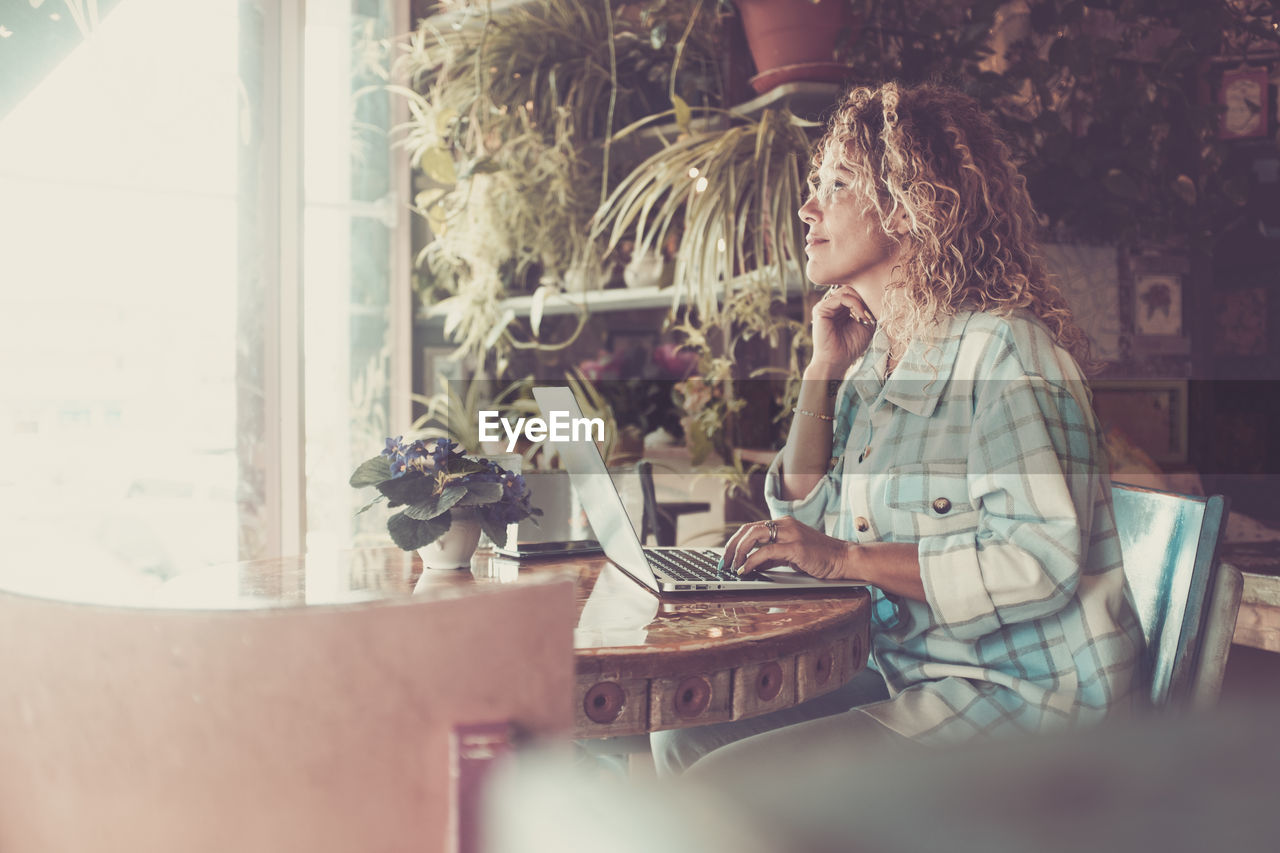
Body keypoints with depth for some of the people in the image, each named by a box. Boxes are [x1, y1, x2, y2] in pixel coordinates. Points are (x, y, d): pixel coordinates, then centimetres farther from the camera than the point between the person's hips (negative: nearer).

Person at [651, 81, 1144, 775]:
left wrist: (848, 558, -23)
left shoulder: (1003, 348, -16)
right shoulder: (876, 357, 10)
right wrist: (823, 372, 2)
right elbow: (807, 523, 10)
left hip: (1026, 694, -8)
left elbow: (1043, 558, -24)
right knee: (685, 740, 1)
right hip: (915, 679, 8)